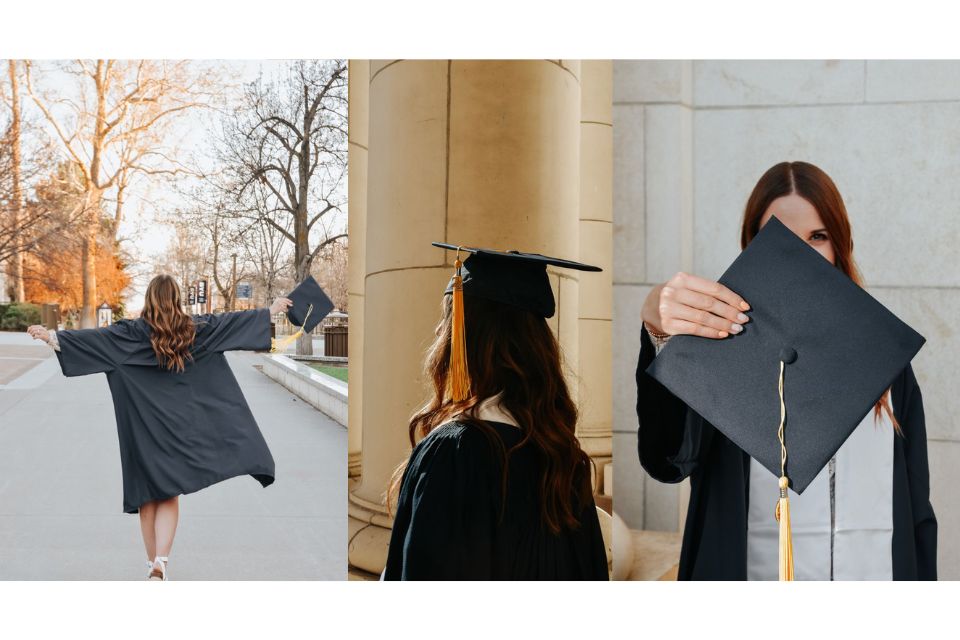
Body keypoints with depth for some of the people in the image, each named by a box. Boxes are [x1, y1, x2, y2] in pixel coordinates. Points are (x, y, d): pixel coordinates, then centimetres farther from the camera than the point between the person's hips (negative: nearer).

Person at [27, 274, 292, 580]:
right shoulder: (195, 328, 0)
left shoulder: (134, 331, -5)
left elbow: (94, 336, -15)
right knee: (170, 494, 5)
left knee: (147, 492, 12)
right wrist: (272, 309, 20)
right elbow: (232, 320, 9)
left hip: (143, 425, -1)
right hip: (178, 424, 1)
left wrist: (52, 336, -13)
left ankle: (153, 561, 21)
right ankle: (161, 560, -14)